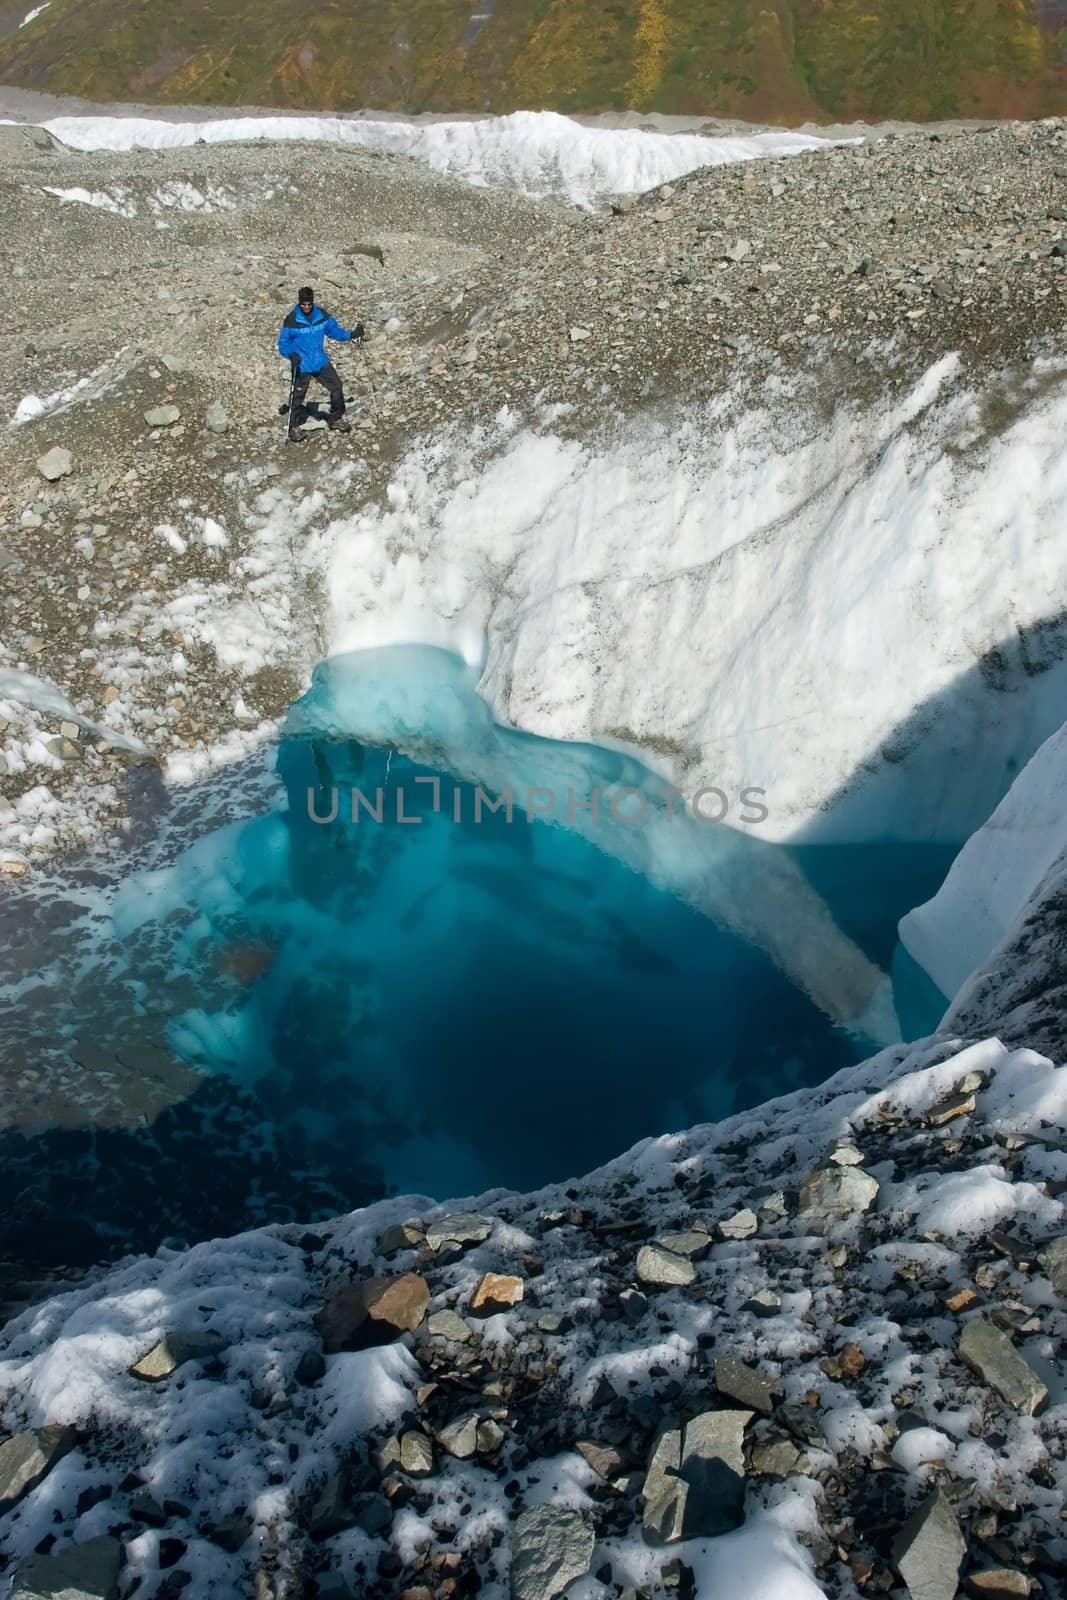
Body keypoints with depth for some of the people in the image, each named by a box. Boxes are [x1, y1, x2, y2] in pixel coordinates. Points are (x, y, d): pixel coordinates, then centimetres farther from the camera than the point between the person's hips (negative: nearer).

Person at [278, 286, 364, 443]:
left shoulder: (322, 315, -3)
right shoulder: (291, 320, -13)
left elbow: (334, 329, 12)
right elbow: (283, 343, -9)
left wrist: (350, 335, -1)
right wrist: (292, 354, -27)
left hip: (321, 362, 4)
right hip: (302, 365, -4)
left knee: (337, 387, 9)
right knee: (298, 397, 1)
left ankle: (335, 419, 28)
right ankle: (293, 428, 17)